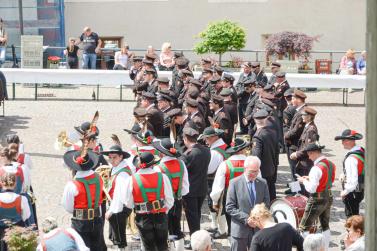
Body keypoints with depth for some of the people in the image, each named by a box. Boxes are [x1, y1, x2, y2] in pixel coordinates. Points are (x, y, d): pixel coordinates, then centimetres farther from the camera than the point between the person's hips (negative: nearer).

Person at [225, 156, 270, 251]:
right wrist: (246, 219, -16)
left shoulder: (263, 183, 6)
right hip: (240, 230, -3)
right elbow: (229, 207, -7)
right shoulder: (235, 183, -5)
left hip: (258, 229, 3)